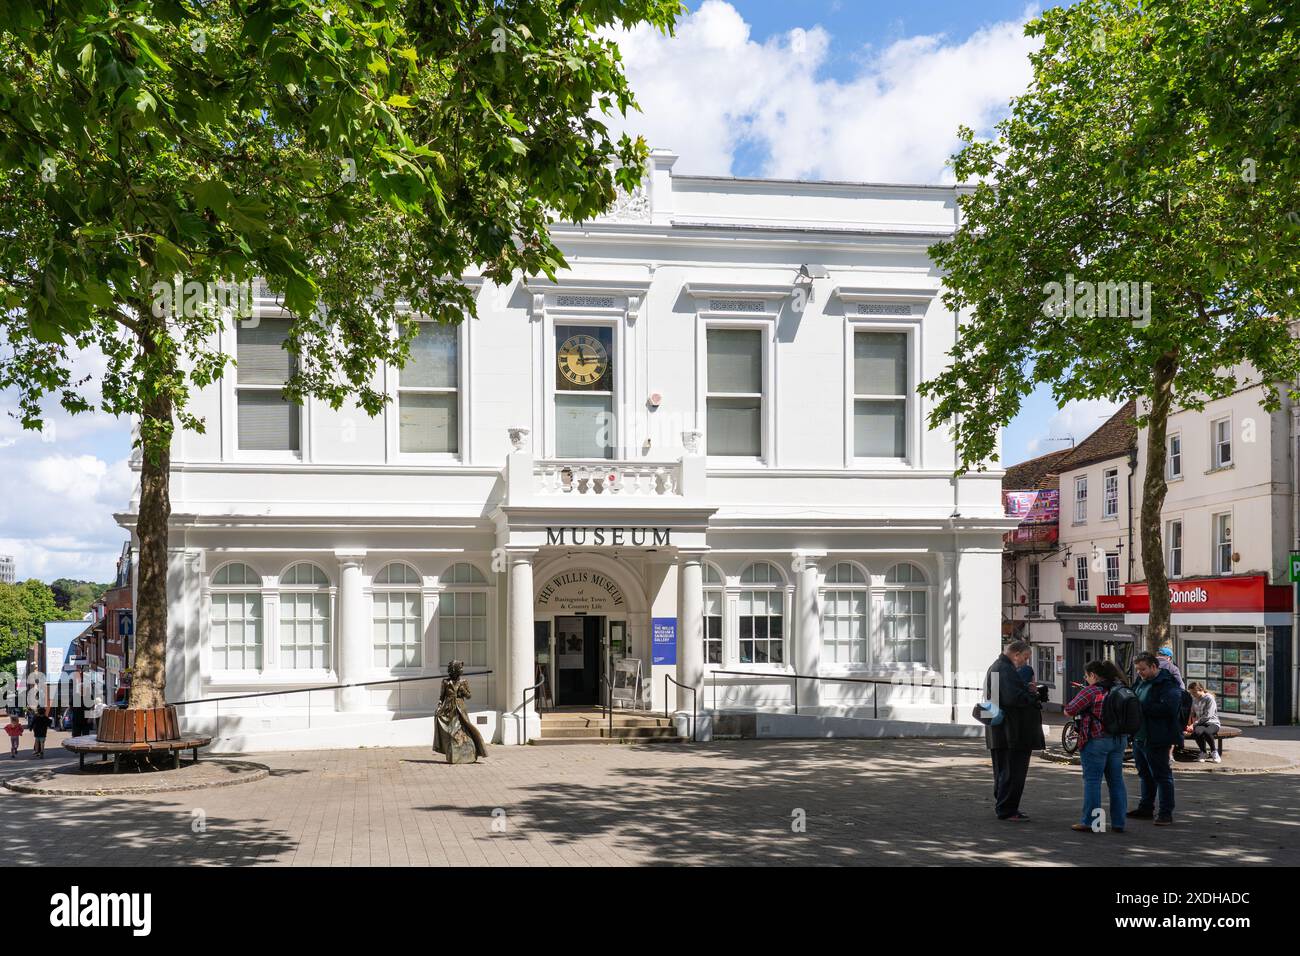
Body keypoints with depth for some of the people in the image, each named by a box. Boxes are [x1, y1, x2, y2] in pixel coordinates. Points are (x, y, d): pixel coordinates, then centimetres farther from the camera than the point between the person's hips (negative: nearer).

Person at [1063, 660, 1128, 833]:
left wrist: (1081, 710, 8)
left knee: (1092, 780, 0)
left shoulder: (1091, 691, -14)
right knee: (1116, 781, 11)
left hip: (1096, 740, -7)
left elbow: (1069, 710, -13)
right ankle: (1118, 822, 14)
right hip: (1120, 739, 7)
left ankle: (1090, 822, 2)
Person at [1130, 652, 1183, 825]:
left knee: (1162, 776, -1)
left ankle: (1166, 813, 5)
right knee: (1145, 774, 18)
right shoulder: (1142, 681, 12)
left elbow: (1167, 708, -28)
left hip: (1156, 740, -9)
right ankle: (1146, 808, 29)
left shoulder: (1168, 684, -15)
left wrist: (1141, 707, -24)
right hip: (1139, 737, 9)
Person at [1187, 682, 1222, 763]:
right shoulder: (1193, 699, 13)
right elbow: (1192, 714, 23)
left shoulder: (1209, 698, -8)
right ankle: (1202, 752, -10)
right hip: (1200, 724, 4)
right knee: (1197, 732, -37)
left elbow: (1207, 716, -15)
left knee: (1206, 732, -41)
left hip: (1212, 723, -4)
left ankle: (1213, 751, -11)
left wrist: (1194, 724, -18)